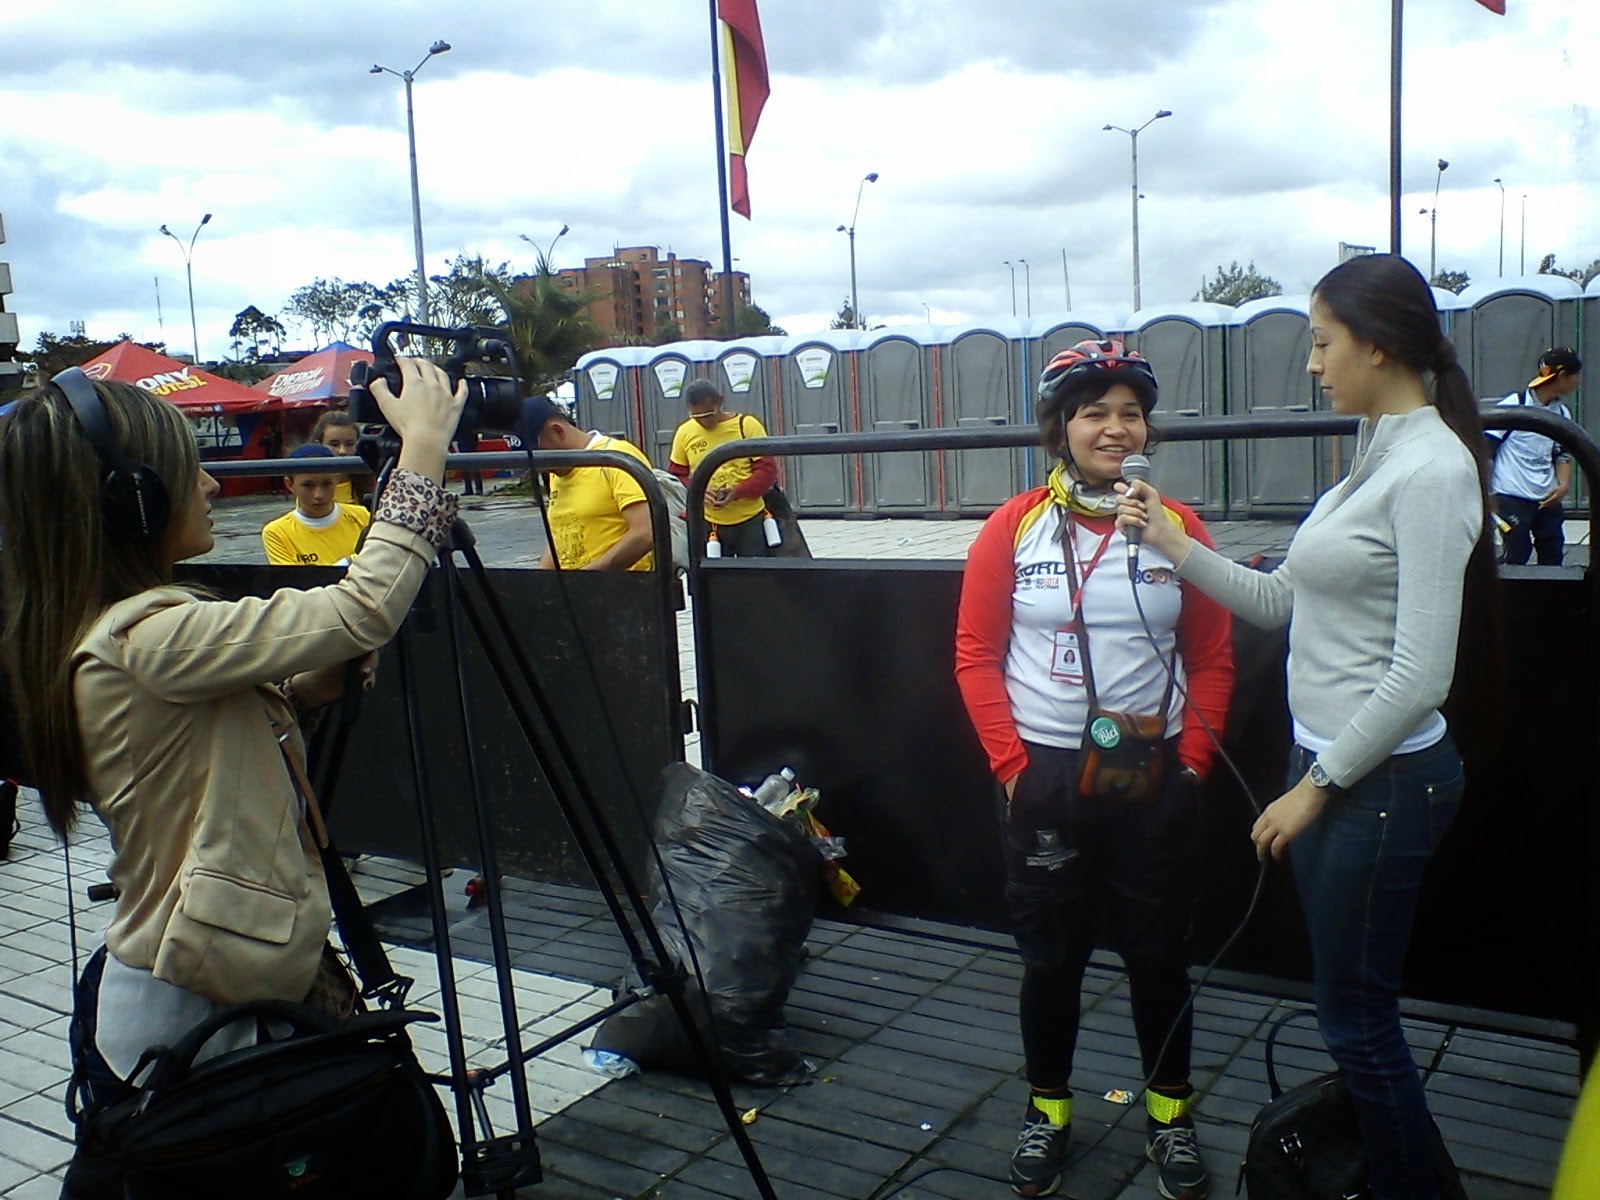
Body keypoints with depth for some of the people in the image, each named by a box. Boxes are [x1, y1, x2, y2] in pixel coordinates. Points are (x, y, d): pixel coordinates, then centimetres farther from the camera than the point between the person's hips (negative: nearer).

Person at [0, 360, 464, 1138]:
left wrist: (302, 688, -2)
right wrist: (423, 448, -20)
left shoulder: (92, 635, 6)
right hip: (193, 1018, -9)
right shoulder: (147, 638, -24)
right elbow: (363, 611, -28)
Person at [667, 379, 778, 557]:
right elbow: (676, 475, 8)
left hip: (750, 520, -2)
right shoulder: (684, 432, 1)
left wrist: (738, 492, -23)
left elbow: (767, 469, -8)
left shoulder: (747, 425, -6)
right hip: (708, 524, 2)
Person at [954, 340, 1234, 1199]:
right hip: (1044, 774, 0)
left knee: (1158, 949, 11)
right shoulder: (1015, 527, -2)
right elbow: (976, 654, -1)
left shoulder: (1177, 527, 0)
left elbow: (1212, 658, 4)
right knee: (1050, 952, 10)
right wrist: (1010, 761, -7)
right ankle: (1047, 1109, 30)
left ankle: (1170, 1112, 31)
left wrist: (1194, 758, -4)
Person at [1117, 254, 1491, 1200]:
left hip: (1383, 778, -9)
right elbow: (1282, 603, 12)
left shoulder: (1432, 467, -18)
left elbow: (1422, 672, -22)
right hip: (1332, 765, 9)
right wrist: (1173, 543, 5)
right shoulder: (1376, 457, 10)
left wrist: (1316, 785, -16)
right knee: (1353, 1007, 20)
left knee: (1358, 1016, 5)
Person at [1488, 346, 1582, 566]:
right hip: (1512, 499, -6)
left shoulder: (1563, 413, 9)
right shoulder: (1513, 405, -10)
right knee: (1517, 560, -3)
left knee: (1553, 559, 9)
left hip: (1549, 500, 6)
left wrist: (1563, 485, -3)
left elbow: (1563, 456, 17)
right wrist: (1488, 494, -9)